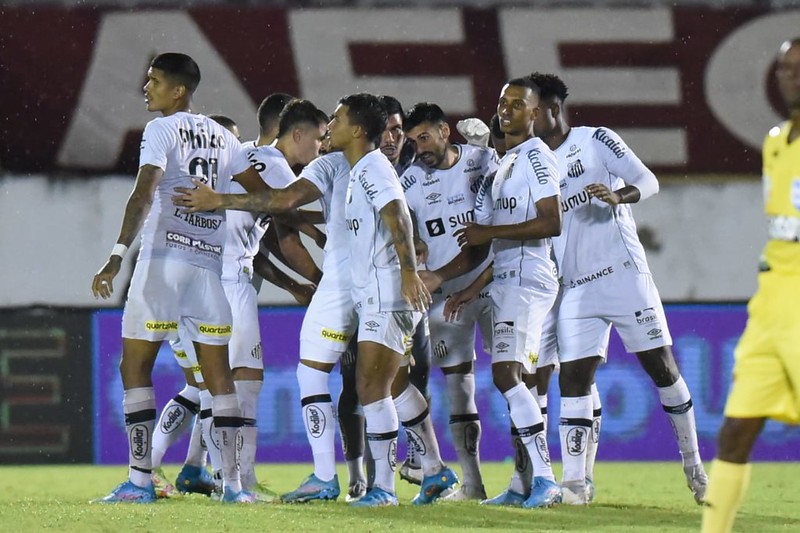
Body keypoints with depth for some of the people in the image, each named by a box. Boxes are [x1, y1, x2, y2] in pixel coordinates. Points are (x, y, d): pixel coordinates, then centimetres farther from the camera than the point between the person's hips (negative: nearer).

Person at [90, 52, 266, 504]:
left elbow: (143, 195, -17)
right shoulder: (222, 137, 15)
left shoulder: (161, 130, -4)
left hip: (164, 257, -6)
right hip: (211, 261, 6)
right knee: (218, 372, 7)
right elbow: (265, 196, 19)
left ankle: (140, 480, -8)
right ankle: (234, 482, 3)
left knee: (136, 366, -1)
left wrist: (118, 255, -24)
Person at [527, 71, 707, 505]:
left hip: (623, 274, -4)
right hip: (575, 288, 4)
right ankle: (574, 482, -6)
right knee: (573, 378, -5)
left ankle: (693, 462, 14)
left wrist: (619, 195, -30)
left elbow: (648, 181, -7)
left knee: (661, 366, 0)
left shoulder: (596, 141, -1)